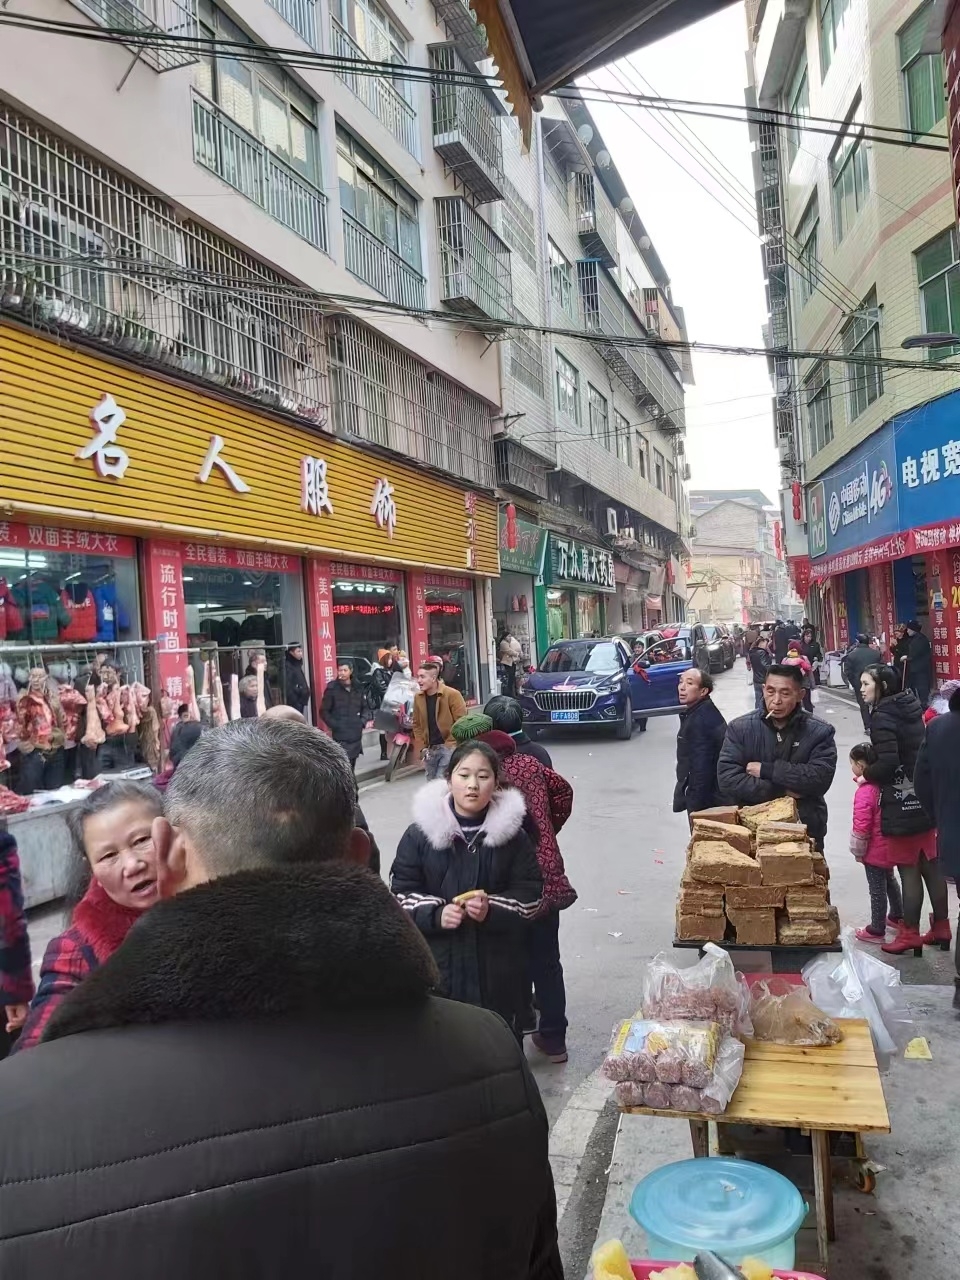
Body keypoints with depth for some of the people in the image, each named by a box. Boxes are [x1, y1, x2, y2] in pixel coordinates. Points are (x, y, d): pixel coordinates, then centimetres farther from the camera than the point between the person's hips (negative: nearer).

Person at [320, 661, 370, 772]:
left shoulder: (358, 688, 10)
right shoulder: (332, 688, -3)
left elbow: (365, 707, 18)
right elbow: (324, 712, -2)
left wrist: (363, 721, 1)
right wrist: (334, 725, -11)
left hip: (356, 734, 5)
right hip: (340, 735, -5)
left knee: (351, 766, 14)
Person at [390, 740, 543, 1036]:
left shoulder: (512, 833, -1)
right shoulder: (420, 832, -2)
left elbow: (530, 895, -1)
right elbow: (401, 892, 0)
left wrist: (492, 910, -19)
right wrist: (436, 914, -17)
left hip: (498, 965, 1)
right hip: (437, 962, 0)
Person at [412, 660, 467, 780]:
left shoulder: (452, 694, -12)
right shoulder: (418, 697, 5)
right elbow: (417, 724, 13)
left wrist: (450, 745, -15)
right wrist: (422, 748, 4)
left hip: (448, 747, -6)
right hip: (429, 749, 6)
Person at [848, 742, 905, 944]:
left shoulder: (864, 792, -24)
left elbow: (861, 826, -23)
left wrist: (858, 851, -12)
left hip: (875, 850, -8)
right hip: (891, 846, 8)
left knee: (877, 890, 3)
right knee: (889, 880, 27)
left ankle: (876, 931, 14)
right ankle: (897, 916, 43)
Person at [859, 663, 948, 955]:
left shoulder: (882, 716, -16)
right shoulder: (911, 708, 9)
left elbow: (887, 762, -23)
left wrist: (866, 774, -5)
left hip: (902, 805, -8)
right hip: (927, 798, 8)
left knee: (909, 870, 1)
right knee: (931, 865, 16)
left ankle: (910, 934, 11)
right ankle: (941, 927, 26)